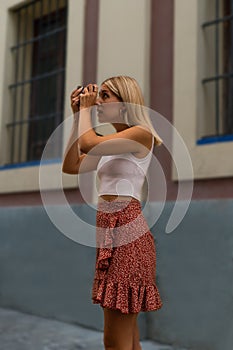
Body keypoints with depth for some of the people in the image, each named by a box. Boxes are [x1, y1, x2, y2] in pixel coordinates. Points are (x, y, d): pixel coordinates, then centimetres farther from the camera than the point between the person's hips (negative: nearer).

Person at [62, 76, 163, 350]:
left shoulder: (141, 134, -5)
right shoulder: (112, 144, 21)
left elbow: (88, 143, -18)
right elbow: (70, 166, 17)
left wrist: (86, 108, 0)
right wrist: (77, 115, 15)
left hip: (127, 229, -9)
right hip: (108, 230, 9)